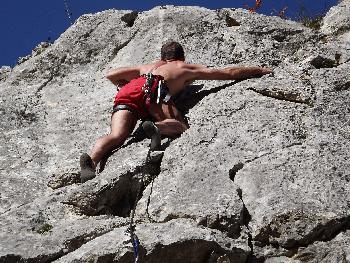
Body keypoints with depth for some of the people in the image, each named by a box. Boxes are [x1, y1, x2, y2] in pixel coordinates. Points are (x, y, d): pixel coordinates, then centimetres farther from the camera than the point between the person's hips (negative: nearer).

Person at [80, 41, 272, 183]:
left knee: (117, 136, -15)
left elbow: (111, 75, 37)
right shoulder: (187, 68, 34)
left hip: (127, 92, 4)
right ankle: (157, 127, -35)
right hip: (153, 88, -4)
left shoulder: (147, 67, 43)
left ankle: (91, 161, -43)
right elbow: (230, 73, 37)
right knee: (181, 127, -3)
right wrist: (259, 70, 49)